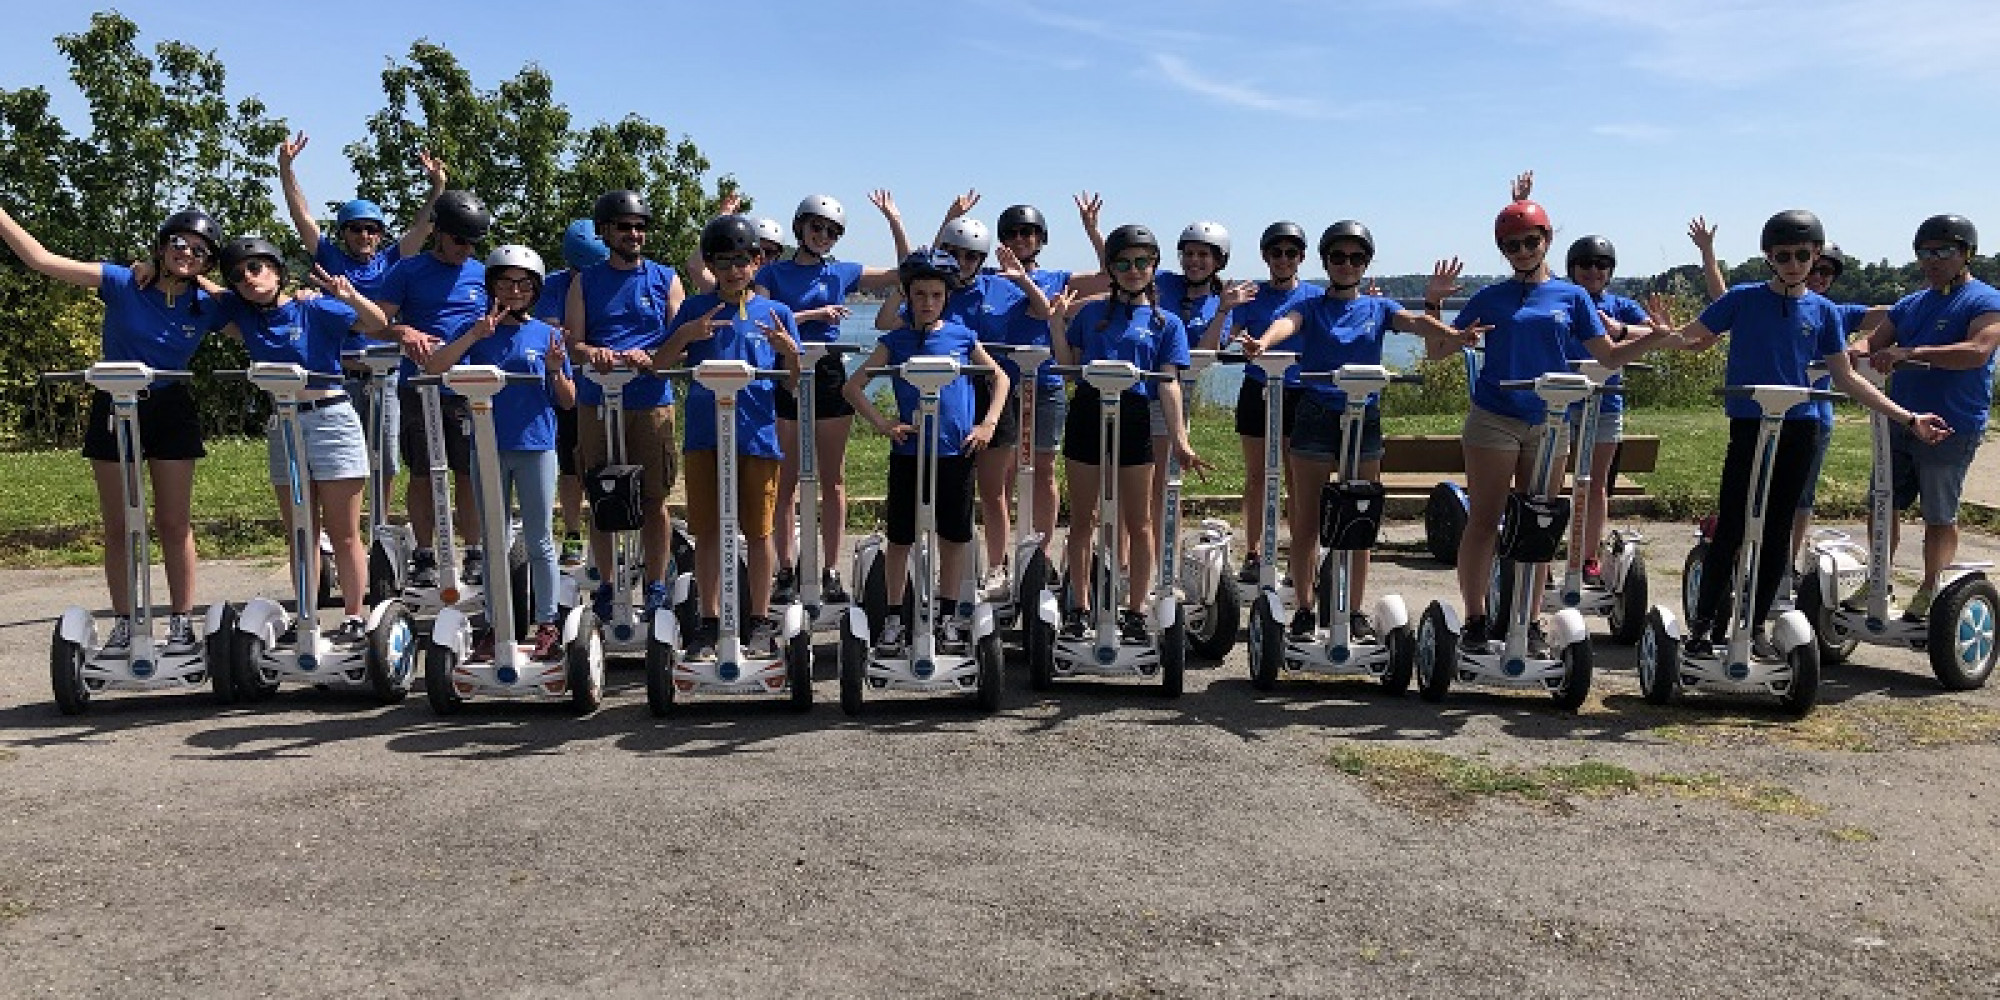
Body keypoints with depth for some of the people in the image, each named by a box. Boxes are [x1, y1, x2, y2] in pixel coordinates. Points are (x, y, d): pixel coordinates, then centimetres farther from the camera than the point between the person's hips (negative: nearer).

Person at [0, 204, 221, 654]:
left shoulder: (206, 307, -4)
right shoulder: (123, 284, -9)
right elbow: (42, 259, -11)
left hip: (171, 413, 0)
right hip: (114, 409, 0)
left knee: (174, 524, 3)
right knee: (118, 527, 6)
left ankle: (182, 623, 10)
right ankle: (123, 625, 16)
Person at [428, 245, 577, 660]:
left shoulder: (547, 335, 5)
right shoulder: (475, 332, 6)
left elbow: (568, 403, 6)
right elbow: (434, 368, -10)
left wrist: (555, 370, -13)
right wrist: (475, 334, -18)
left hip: (536, 445, -1)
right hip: (489, 446, 1)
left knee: (539, 541, 4)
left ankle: (547, 624, 12)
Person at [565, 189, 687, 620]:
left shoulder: (665, 279, 10)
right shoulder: (585, 282, 12)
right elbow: (572, 342, 4)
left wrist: (649, 358, -18)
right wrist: (593, 353, -19)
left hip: (652, 401, -1)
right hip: (596, 402, 1)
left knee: (654, 498, 1)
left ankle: (656, 586, 10)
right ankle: (606, 583, 15)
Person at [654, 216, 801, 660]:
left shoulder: (776, 313, 5)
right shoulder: (695, 309, 7)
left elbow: (794, 381, 5)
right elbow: (658, 364, 3)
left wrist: (789, 349, -16)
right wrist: (685, 335, -14)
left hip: (758, 435, -1)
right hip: (704, 434, 1)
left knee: (759, 530, 6)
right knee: (708, 531, 6)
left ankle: (760, 620, 18)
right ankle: (710, 621, 17)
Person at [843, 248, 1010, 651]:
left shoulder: (962, 337, 4)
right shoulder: (896, 341, 3)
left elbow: (1000, 378, 13)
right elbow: (852, 386, 4)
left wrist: (988, 425, 2)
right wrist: (883, 424, -6)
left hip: (956, 452, 1)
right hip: (908, 452, 0)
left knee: (955, 536, 8)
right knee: (900, 538, 5)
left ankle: (949, 616, 21)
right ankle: (893, 618, 15)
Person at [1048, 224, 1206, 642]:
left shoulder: (1166, 322, 7)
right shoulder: (1091, 313, 11)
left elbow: (1168, 384, 0)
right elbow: (1069, 367, 9)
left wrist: (1180, 440, -9)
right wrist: (1057, 324, -3)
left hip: (1134, 418, -1)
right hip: (1087, 415, 2)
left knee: (1137, 521, 5)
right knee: (1082, 519, 7)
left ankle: (1135, 611, 15)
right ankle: (1079, 608, 18)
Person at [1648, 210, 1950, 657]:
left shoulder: (1822, 310, 6)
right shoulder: (1743, 298, -1)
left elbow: (1845, 378, 10)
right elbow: (1693, 338, -1)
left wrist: (1909, 418, 7)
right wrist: (1667, 330, -26)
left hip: (1799, 431, 3)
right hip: (1749, 425, -3)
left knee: (1777, 531, 7)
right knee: (1730, 530, -6)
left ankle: (1755, 625, 17)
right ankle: (1703, 623, 4)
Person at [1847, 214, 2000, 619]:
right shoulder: (1910, 304, 15)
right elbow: (1876, 340, 14)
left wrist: (1909, 352, -33)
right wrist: (1856, 350, -12)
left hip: (1951, 429, -6)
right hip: (1899, 422, 6)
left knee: (1939, 516, 3)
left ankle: (1931, 593, 14)